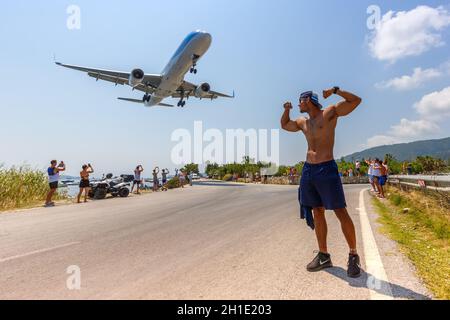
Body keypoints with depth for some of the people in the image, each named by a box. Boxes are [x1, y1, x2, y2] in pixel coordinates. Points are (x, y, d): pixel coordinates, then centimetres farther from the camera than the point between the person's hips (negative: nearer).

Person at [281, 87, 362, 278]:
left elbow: (356, 100, -4)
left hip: (327, 169, -6)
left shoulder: (330, 113, 0)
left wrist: (335, 90, -11)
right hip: (308, 170, 7)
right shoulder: (302, 122, 18)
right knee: (317, 212, 8)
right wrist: (286, 110, 17)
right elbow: (284, 125, 34)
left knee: (341, 212, -4)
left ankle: (353, 256, 11)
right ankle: (324, 256, 17)